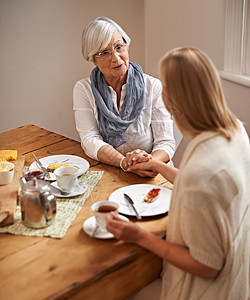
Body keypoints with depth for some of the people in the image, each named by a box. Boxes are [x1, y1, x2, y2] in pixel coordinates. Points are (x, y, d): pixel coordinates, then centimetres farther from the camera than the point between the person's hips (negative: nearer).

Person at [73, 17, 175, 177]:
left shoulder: (153, 87, -2)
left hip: (149, 176, -2)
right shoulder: (84, 89, 0)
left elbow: (166, 142, -3)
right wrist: (125, 162, -25)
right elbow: (90, 140, -8)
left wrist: (150, 162, -26)